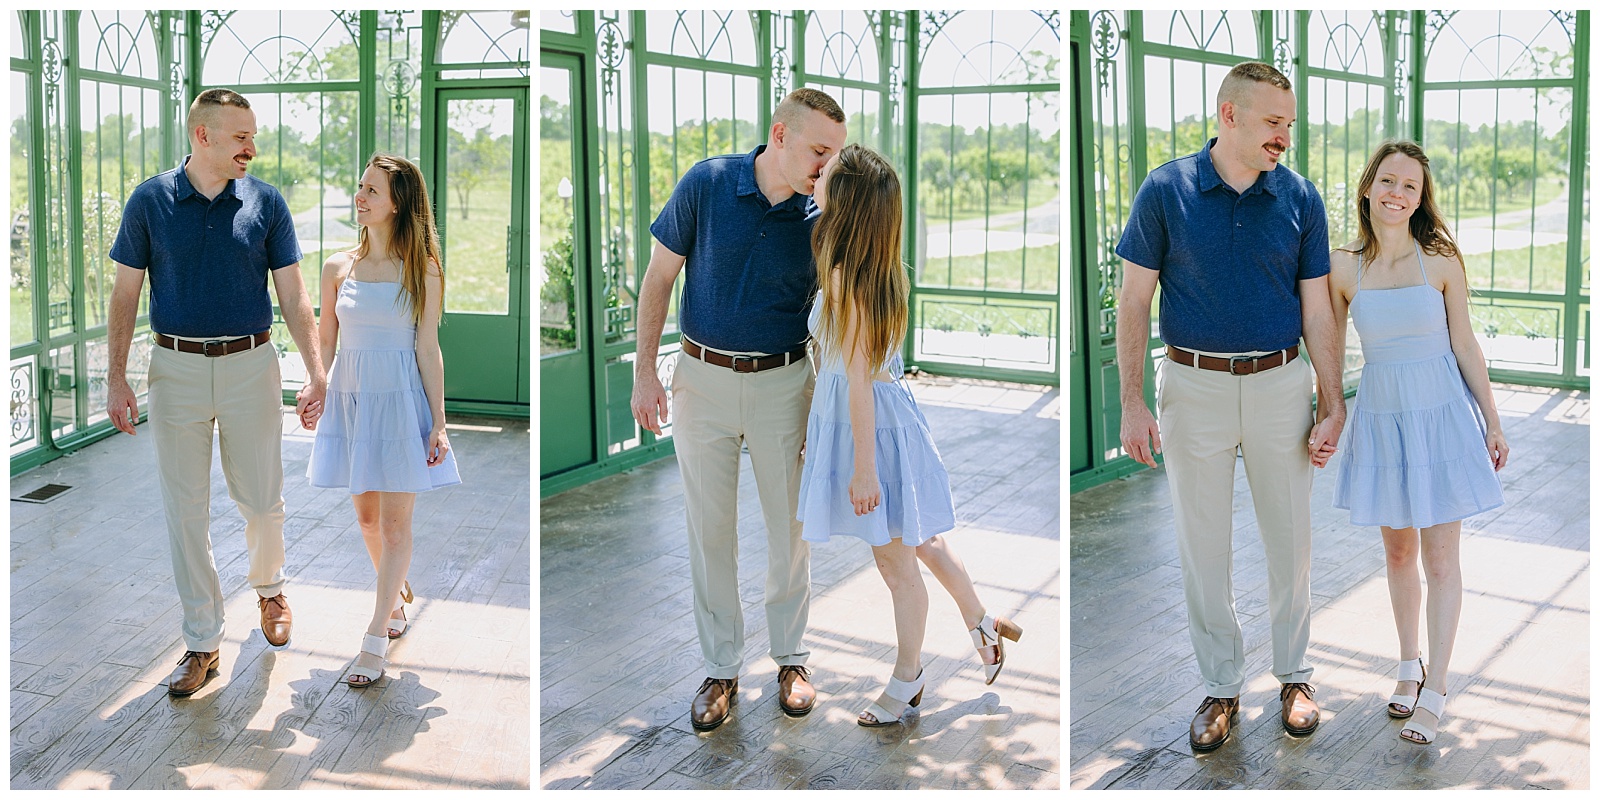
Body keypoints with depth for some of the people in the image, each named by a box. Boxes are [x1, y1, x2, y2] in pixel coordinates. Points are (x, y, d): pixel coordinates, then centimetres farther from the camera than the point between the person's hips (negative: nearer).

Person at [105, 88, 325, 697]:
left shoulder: (265, 202, -1)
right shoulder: (150, 202, -2)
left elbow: (293, 294, 0)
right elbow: (125, 294, 3)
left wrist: (316, 372, -9)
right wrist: (116, 378, -3)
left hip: (250, 366, 0)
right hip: (176, 370, 0)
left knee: (261, 499, 7)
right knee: (185, 510, 4)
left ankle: (268, 587, 38)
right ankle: (202, 642, 14)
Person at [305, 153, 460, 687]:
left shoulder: (422, 272, -4)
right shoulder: (338, 267, 4)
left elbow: (428, 349, -4)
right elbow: (325, 344, 9)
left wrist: (438, 421, -7)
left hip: (401, 401, -3)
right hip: (349, 398, 3)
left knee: (395, 523, -3)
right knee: (366, 515, 12)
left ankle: (375, 639, 1)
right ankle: (396, 598, 35)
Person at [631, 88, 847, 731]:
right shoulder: (706, 184, -10)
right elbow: (659, 278, -2)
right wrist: (644, 371, -5)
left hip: (783, 382, 1)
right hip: (703, 380, 0)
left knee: (790, 527, 8)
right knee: (709, 531, 8)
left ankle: (791, 657, 28)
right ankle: (720, 668, 22)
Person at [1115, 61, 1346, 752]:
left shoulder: (1299, 198, -1)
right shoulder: (1166, 190, -5)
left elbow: (1317, 308, 2)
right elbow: (1134, 300, -3)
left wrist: (1333, 406, -2)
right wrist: (1132, 403, -8)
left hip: (1280, 384, 1)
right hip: (1194, 386, -1)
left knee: (1290, 539, 10)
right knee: (1202, 546, 7)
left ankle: (1294, 675, 28)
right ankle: (1221, 687, 22)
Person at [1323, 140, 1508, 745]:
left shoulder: (1441, 263, -7)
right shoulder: (1344, 267, -3)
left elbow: (1465, 347, 0)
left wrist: (1493, 423, 2)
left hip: (1441, 415, -2)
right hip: (1381, 416, 2)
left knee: (1441, 558, 1)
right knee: (1398, 552, 13)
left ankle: (1435, 689, 9)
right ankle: (1409, 666, 30)